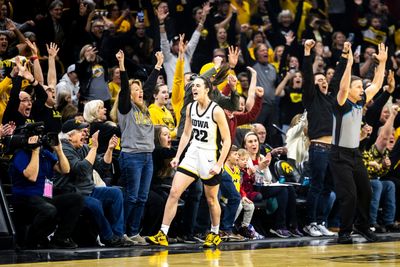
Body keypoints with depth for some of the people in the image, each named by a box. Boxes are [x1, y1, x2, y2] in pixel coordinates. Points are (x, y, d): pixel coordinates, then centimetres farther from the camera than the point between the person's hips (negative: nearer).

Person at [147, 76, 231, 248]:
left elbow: (227, 140, -11)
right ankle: (163, 235, -8)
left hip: (209, 156, -5)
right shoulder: (190, 108, 3)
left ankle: (215, 234, 31)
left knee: (211, 199, 9)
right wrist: (177, 156, 7)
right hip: (192, 154, 5)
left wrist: (219, 164, -16)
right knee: (174, 192, -7)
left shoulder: (216, 111, -14)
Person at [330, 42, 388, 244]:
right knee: (349, 195, -10)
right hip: (340, 156, -7)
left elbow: (376, 85, 13)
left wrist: (382, 62, 7)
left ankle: (362, 226, 27)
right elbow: (343, 87, -33)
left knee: (365, 192, 10)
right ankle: (344, 233, 1)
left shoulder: (360, 102, 7)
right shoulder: (341, 105, -14)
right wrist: (349, 62, -37)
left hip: (355, 154, 7)